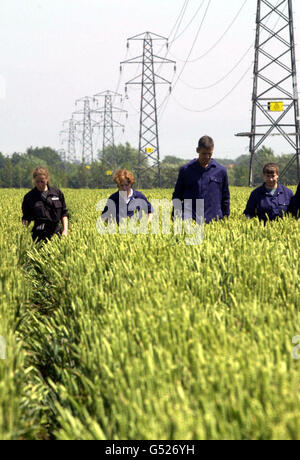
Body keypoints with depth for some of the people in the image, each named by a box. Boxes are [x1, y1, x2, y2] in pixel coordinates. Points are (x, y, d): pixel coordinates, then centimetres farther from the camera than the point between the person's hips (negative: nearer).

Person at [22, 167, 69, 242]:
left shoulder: (57, 193, 9)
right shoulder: (29, 197, 6)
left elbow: (64, 214, 14)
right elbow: (26, 218, 10)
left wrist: (65, 230, 2)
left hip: (55, 234, 1)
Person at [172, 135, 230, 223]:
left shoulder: (221, 171, 10)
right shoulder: (185, 170, 8)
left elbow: (225, 198, 16)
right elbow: (177, 197, 14)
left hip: (213, 221, 1)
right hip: (189, 220, -1)